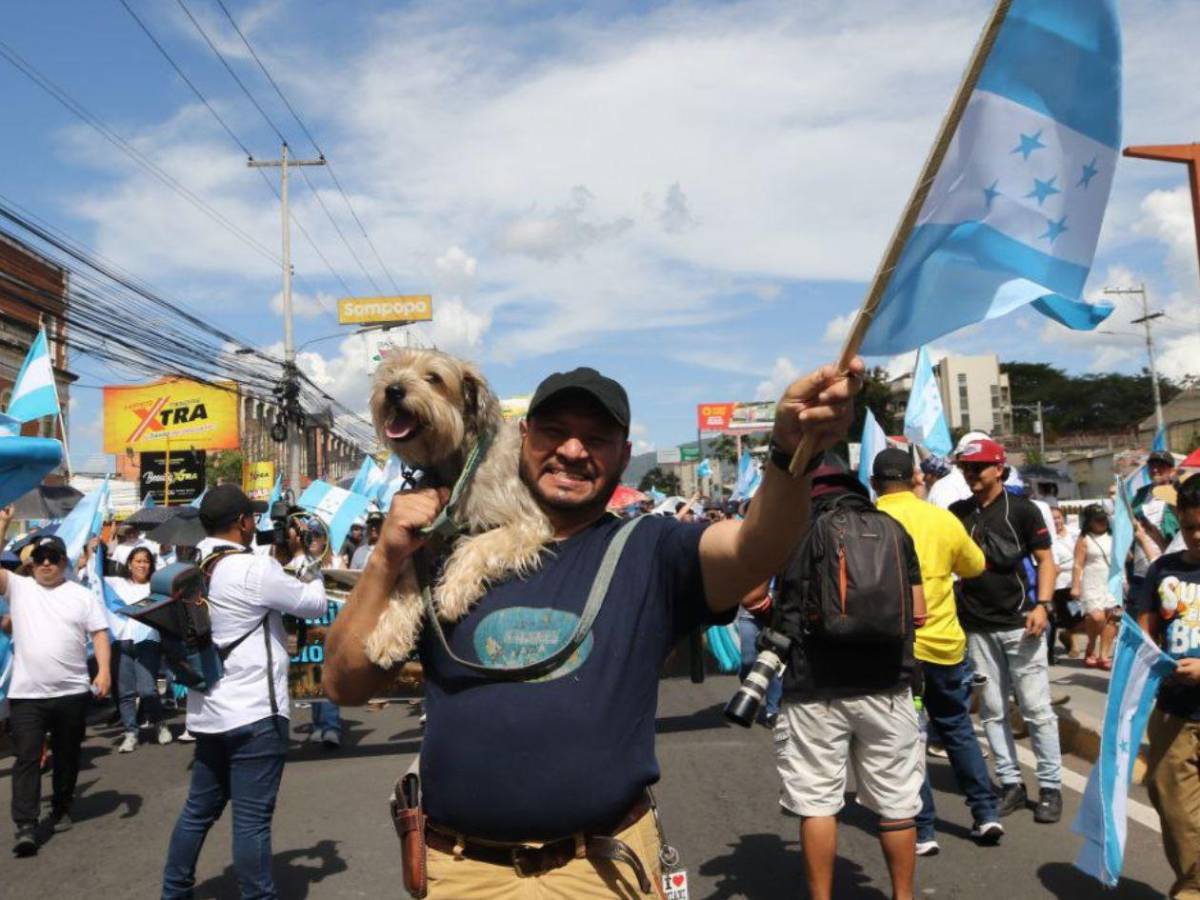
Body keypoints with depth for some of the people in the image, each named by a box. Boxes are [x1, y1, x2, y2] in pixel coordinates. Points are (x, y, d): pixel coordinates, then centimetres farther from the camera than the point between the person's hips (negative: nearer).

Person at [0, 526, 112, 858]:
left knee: (67, 756, 13)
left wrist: (104, 671, -12)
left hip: (72, 692, 1)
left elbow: (99, 634, 1)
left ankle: (61, 810, 31)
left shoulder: (82, 595, 4)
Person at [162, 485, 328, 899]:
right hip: (254, 713, -9)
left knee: (199, 808, 20)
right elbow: (314, 603, -7)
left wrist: (278, 563, 17)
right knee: (252, 818, -1)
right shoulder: (253, 569, -17)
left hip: (209, 712, 9)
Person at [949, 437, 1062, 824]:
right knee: (992, 711, 9)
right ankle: (1011, 784, 19)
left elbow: (1045, 560, -3)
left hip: (1019, 624, -4)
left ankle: (1051, 786, 12)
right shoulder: (957, 512, 9)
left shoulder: (1022, 510, -3)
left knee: (1036, 708, 0)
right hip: (977, 626, 4)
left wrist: (1042, 605, -14)